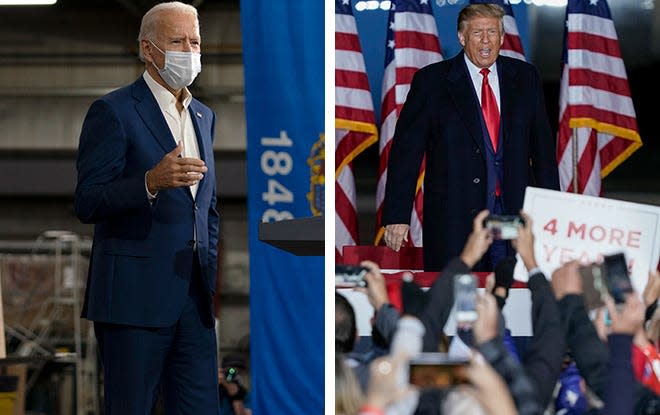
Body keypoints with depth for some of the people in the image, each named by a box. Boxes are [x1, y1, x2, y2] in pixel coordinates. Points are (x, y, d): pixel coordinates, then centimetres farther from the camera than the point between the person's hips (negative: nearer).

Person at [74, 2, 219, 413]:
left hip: (194, 296, 6)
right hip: (135, 294, -6)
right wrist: (151, 182, -28)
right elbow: (87, 203, -12)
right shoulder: (113, 112, -5)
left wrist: (212, 277, 16)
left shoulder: (204, 116, 18)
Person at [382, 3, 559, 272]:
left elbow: (543, 146, 14)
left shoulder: (524, 77, 10)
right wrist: (397, 216, -8)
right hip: (454, 219, -2)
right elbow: (406, 150, -2)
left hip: (514, 212, 3)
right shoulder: (431, 81, 0)